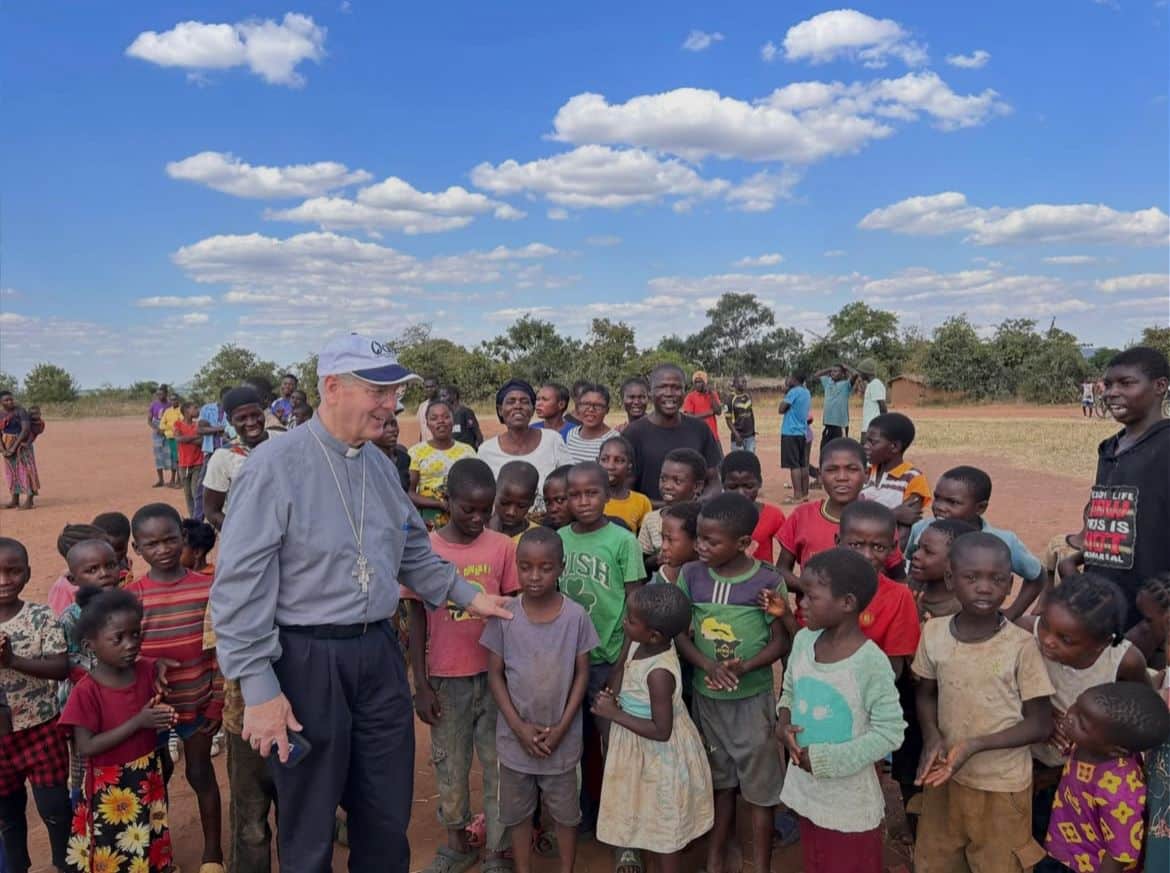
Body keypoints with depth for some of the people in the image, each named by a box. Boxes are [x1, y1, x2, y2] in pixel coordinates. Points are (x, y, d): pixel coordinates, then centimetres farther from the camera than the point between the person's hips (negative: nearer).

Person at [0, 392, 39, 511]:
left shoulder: (20, 411, -17)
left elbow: (26, 429, -23)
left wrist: (14, 446, -22)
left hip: (22, 443, -5)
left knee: (26, 469, -9)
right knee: (11, 471, 7)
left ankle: (29, 499, -7)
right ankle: (15, 499, 12)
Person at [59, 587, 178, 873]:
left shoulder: (147, 670, -5)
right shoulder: (86, 691, -18)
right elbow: (86, 747, -22)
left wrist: (164, 717, -7)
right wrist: (138, 722, -26)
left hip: (149, 777, 4)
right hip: (110, 789, -4)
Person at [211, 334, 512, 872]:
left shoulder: (380, 465, 7)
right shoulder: (275, 466, -15)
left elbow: (412, 550, 20)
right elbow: (240, 585, -17)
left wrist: (465, 595, 14)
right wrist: (259, 689, -19)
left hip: (378, 653, 6)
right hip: (307, 660, -6)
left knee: (388, 814, 18)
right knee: (309, 824, 12)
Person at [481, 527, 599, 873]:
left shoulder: (575, 616, -11)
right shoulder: (504, 616, -11)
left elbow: (582, 674, -4)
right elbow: (495, 675, -4)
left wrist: (561, 728, -9)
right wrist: (519, 727, -11)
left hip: (562, 737, 0)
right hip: (516, 736, 1)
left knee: (566, 811, 15)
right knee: (518, 811, 16)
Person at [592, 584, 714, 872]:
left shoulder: (659, 673, -34)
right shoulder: (639, 644, -8)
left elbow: (661, 731, -30)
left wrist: (614, 714, -26)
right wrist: (616, 697, -7)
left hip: (662, 759, -9)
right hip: (644, 754, 9)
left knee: (664, 832, 13)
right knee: (651, 826, 26)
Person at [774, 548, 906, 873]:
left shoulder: (871, 661, -25)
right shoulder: (803, 640, -6)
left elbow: (890, 732, -21)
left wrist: (823, 759, -22)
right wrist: (783, 723, -10)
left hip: (850, 801, -5)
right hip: (806, 788, 5)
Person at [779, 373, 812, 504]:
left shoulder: (794, 392, -13)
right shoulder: (807, 393, 13)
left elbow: (782, 409, -13)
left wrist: (784, 396, 2)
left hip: (791, 432, -8)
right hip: (802, 432, 9)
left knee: (794, 465, -8)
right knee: (803, 464, 11)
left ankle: (798, 496, -9)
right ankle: (804, 494, 16)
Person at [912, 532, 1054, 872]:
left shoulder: (1021, 645, -19)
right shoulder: (934, 632, -9)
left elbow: (1040, 725, -12)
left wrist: (975, 745, -22)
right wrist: (932, 737, -13)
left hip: (1001, 786, -3)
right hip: (945, 774, 3)